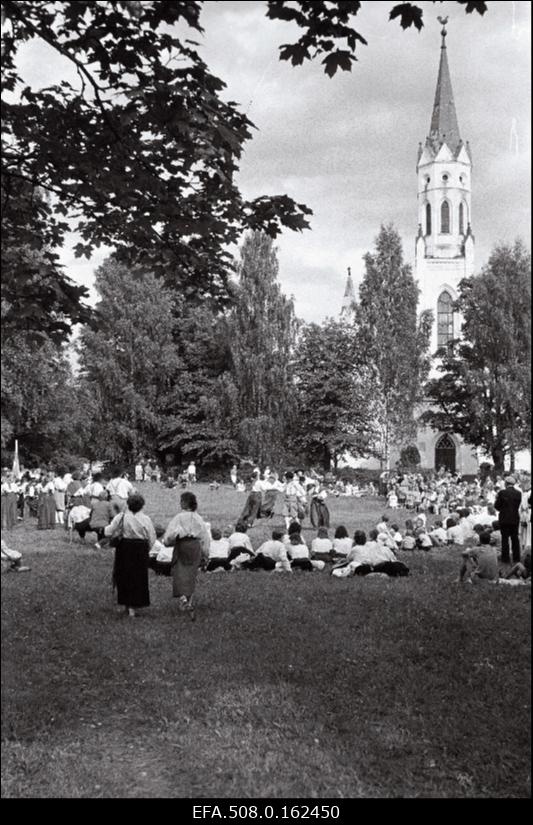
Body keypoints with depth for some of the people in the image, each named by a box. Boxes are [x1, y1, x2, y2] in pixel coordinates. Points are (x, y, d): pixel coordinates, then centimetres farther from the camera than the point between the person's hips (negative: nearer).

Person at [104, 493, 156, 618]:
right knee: (138, 578, 9)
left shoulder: (121, 517, -9)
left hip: (124, 549, 0)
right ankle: (133, 607, 9)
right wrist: (146, 550, 13)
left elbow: (109, 532, -8)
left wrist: (105, 529, 15)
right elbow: (152, 539, -3)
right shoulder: (146, 519, -7)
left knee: (123, 576, 16)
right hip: (141, 550, 0)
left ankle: (125, 603, 23)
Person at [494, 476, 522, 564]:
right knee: (515, 539, 13)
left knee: (505, 538, 4)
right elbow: (518, 506, 3)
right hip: (515, 519, 3)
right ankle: (516, 559, 17)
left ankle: (506, 559, 7)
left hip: (504, 519, -3)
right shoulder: (518, 493, -4)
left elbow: (497, 506, -9)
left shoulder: (502, 492, -13)